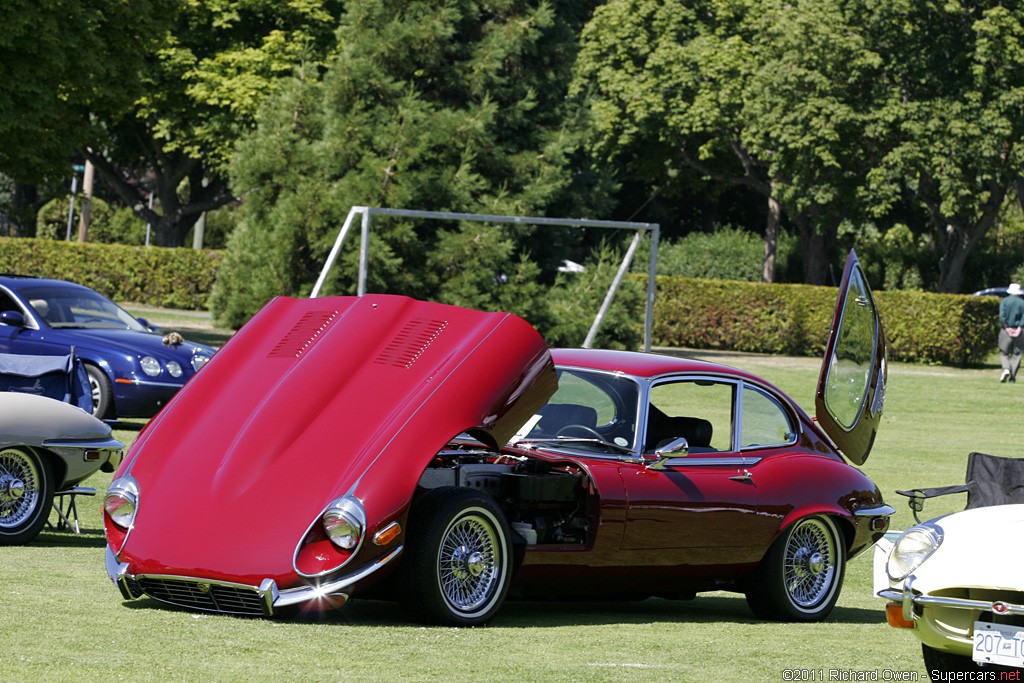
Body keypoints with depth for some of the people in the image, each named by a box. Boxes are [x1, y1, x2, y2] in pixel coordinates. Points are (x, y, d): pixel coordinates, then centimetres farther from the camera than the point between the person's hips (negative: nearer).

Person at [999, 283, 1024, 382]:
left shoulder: (1005, 301, 2)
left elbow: (1002, 316, -11)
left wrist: (1007, 328, -10)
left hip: (1006, 330, -1)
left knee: (1004, 353, 8)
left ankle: (1006, 369, -19)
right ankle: (1012, 377, 1)